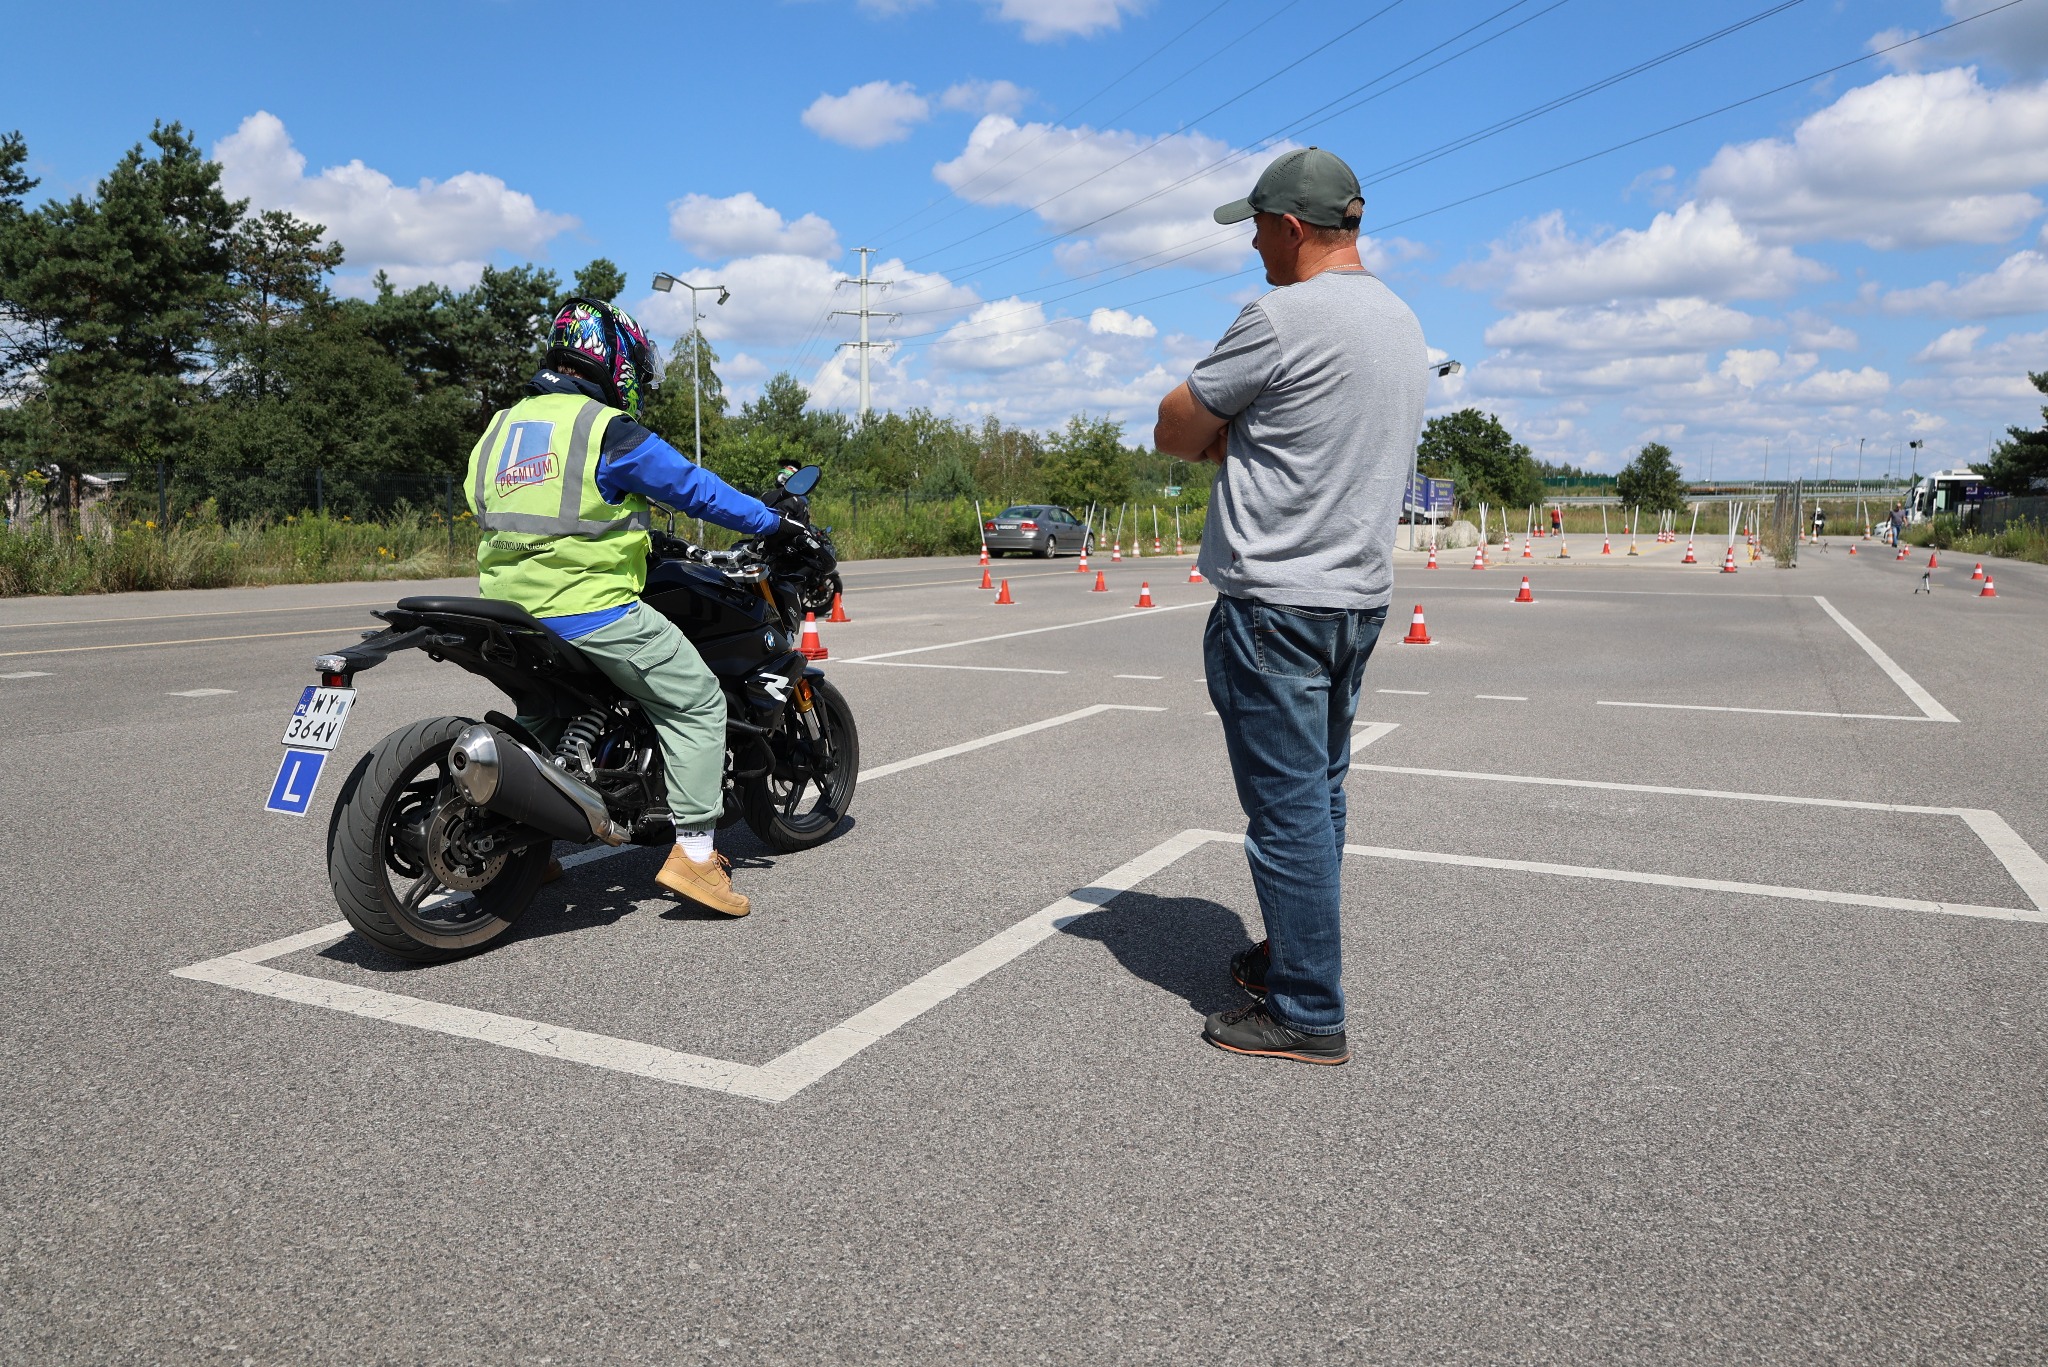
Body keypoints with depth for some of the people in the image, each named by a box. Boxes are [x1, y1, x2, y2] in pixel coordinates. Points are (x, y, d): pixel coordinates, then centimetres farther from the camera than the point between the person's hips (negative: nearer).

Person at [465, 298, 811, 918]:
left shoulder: (500, 428, 15)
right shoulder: (609, 432, -9)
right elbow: (695, 489, -6)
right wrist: (774, 523, 6)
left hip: (510, 612, 8)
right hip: (590, 610, -8)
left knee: (542, 712, 33)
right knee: (698, 704, 3)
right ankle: (694, 852, -2)